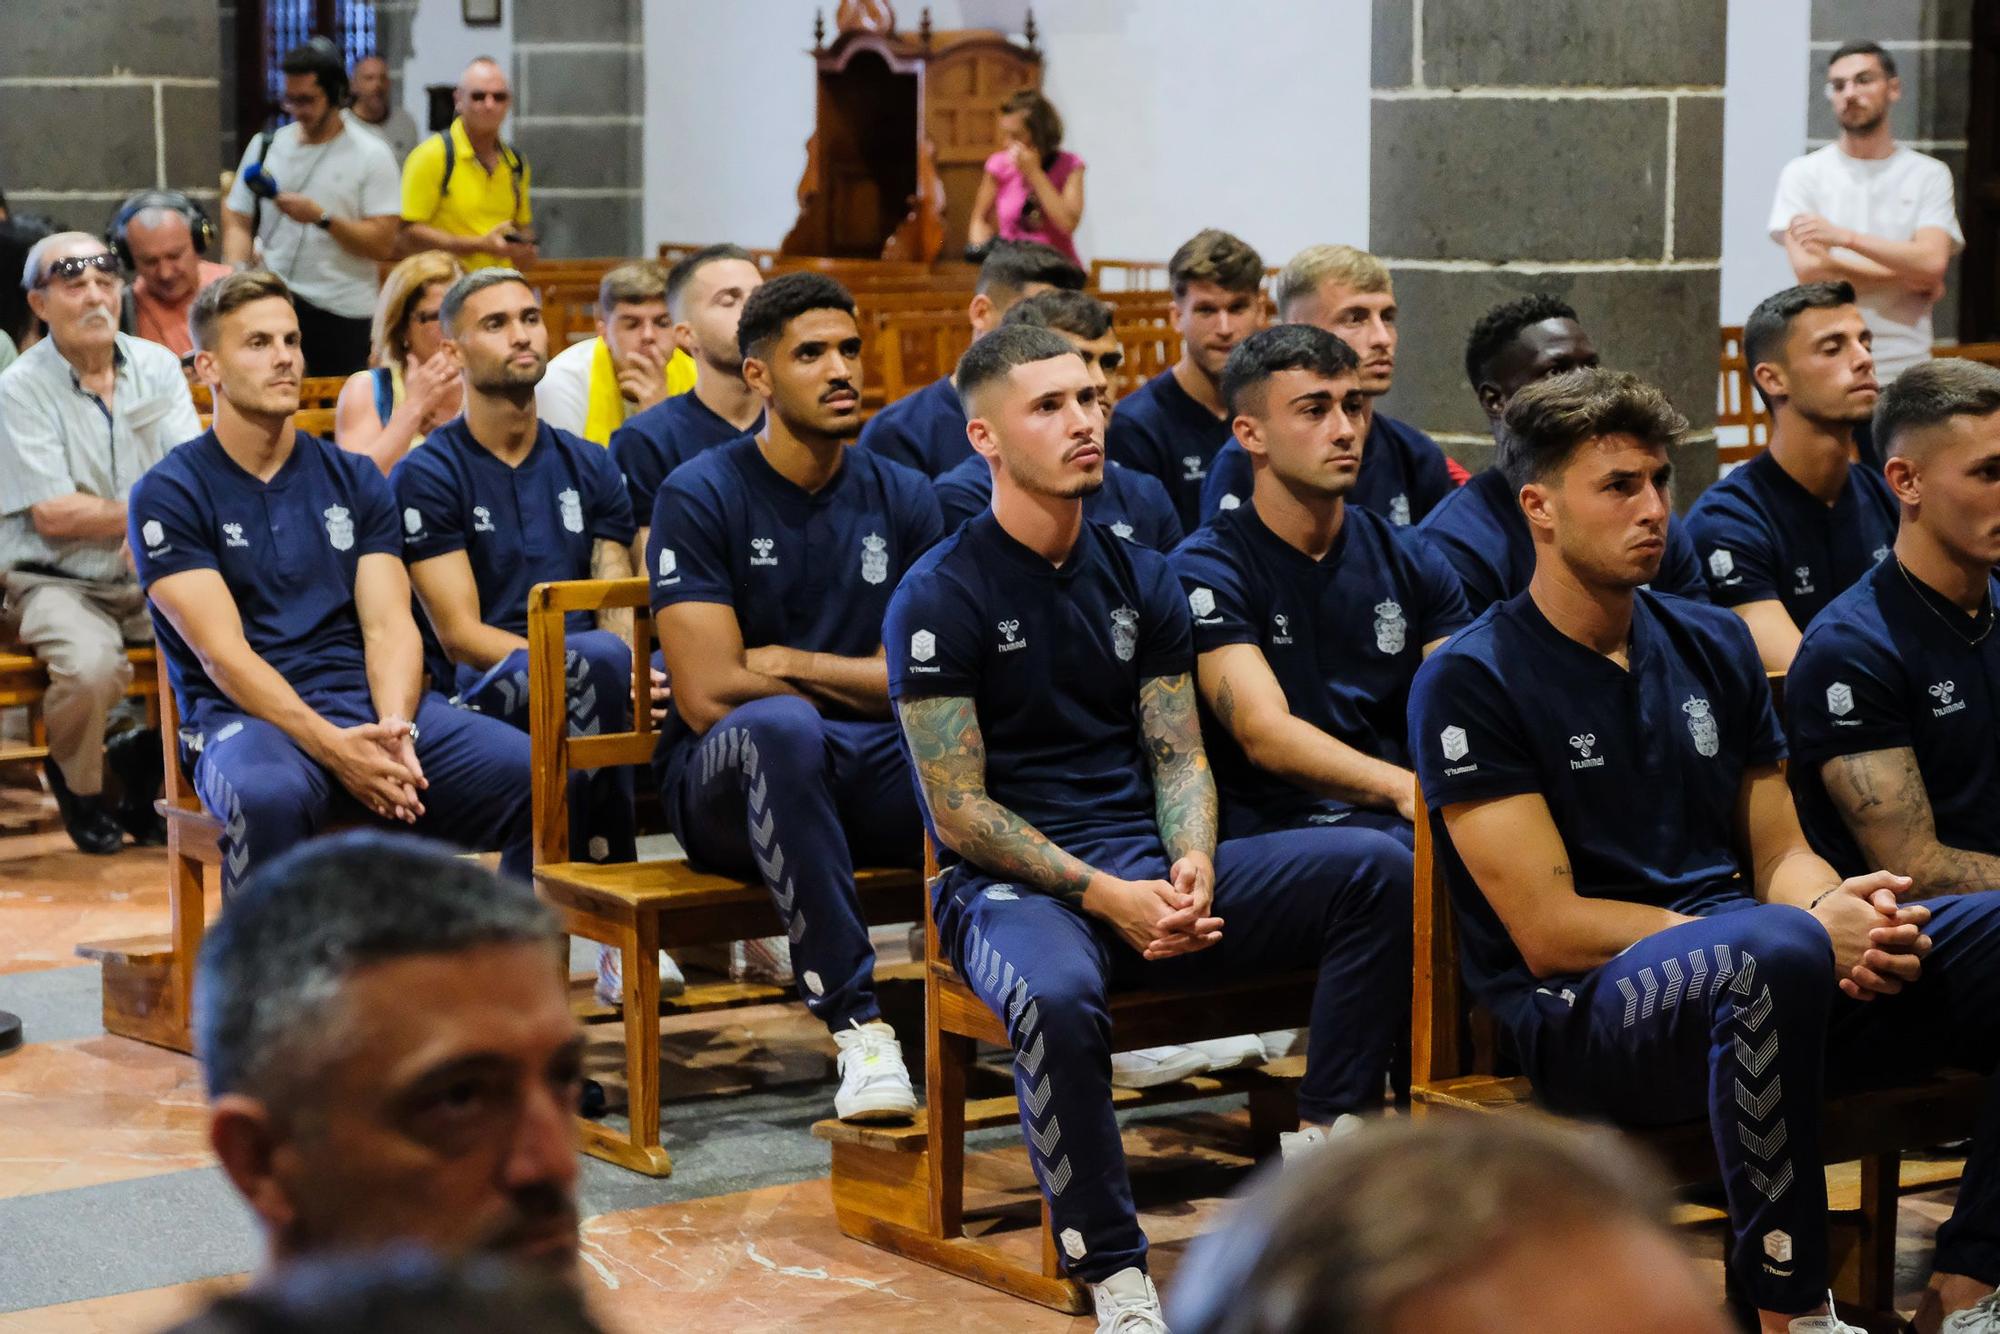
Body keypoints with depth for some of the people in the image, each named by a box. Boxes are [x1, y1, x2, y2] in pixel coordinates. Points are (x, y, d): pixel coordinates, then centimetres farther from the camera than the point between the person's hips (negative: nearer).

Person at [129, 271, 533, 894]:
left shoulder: (353, 478, 17)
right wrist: (333, 748, -21)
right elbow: (223, 655, -7)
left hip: (373, 702, 4)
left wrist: (395, 730, -16)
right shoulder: (167, 494, 3)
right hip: (247, 716, -4)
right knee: (269, 797, -42)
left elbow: (390, 627, 6)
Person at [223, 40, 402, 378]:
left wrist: (321, 217, -18)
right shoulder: (264, 146, 13)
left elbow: (383, 244, -6)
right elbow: (237, 223, 12)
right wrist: (238, 276, -7)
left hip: (342, 312, -2)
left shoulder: (371, 156, 1)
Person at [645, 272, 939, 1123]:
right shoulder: (700, 496, -4)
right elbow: (710, 695, -12)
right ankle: (855, 1023, -37)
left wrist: (789, 662, -4)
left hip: (870, 768, 3)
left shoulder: (901, 498, 9)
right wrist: (854, 681, -2)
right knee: (782, 725, -40)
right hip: (724, 782, -3)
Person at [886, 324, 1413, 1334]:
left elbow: (1177, 753, 12)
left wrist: (1192, 862, -11)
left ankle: (1323, 1147, -14)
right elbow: (959, 808, -9)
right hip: (1009, 882, -6)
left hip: (1149, 868, 6)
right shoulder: (940, 597, -5)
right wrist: (1103, 896, -18)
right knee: (1057, 997, -41)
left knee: (1378, 870, -14)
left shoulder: (1139, 577, 13)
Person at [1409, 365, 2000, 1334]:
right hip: (1582, 1011, -7)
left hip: (1750, 983, 7)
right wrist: (1806, 932, -14)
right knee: (1774, 953, -39)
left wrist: (1840, 912, -10)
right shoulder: (1470, 682, -4)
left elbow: (1779, 855, 17)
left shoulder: (1711, 645, 16)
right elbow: (1549, 930, -10)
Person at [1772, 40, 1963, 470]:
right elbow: (1807, 267, -8)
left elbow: (1933, 261, -9)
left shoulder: (1928, 175, 7)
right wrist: (1910, 276, -5)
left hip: (1903, 376, 1)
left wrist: (1845, 236, -16)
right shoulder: (1804, 173, 5)